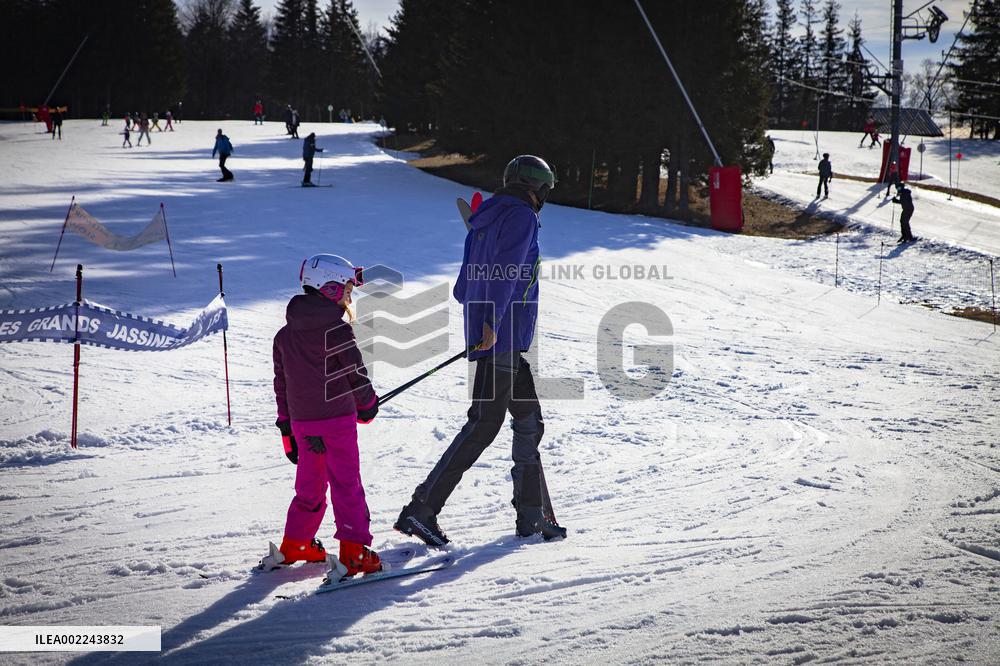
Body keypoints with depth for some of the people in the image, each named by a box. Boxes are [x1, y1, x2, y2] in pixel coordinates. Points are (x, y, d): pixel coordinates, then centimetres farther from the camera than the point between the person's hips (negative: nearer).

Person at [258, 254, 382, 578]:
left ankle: (294, 544, 25)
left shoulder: (284, 335, 9)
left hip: (301, 421, 6)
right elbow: (356, 372, -7)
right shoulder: (337, 329, -11)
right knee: (346, 483, -1)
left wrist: (287, 429, 19)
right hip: (337, 418, -6)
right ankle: (354, 551, -3)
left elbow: (281, 384, 13)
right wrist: (368, 404, 11)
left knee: (309, 484, 18)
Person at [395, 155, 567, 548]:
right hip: (505, 337, -10)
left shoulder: (484, 221, 17)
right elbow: (505, 268, -23)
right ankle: (421, 510, -12)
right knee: (483, 425, -10)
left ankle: (532, 516, 17)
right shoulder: (522, 216, -8)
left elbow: (462, 290, 19)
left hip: (495, 335, 10)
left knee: (529, 421, 14)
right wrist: (492, 321, -30)